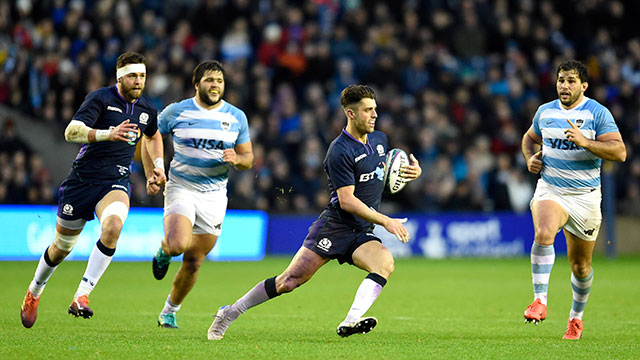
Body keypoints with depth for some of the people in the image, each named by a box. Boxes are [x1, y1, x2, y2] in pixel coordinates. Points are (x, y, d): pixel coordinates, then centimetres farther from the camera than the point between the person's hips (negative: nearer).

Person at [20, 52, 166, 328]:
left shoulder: (147, 110, 6)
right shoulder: (100, 98, -12)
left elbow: (152, 135, 31)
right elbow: (71, 131, -26)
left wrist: (158, 165, 19)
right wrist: (107, 134, -40)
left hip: (116, 182, 2)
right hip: (82, 179, -2)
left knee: (113, 226, -31)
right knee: (61, 248, 10)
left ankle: (81, 296, -29)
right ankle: (34, 292, 40)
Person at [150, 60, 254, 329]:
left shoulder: (236, 117, 4)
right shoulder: (176, 111, -2)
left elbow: (248, 158, 10)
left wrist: (237, 159, -14)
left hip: (214, 195, 3)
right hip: (181, 188, -2)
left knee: (193, 262, 4)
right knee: (178, 244, -27)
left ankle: (170, 311, 26)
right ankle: (164, 251, 12)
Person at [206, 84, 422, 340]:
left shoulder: (380, 140, 9)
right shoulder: (340, 151, -14)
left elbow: (397, 170, 28)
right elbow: (347, 201, -19)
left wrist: (414, 170, 3)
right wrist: (386, 221, -20)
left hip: (362, 233, 6)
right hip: (334, 227, -6)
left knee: (385, 262, -26)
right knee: (290, 280, -8)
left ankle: (350, 322, -36)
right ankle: (229, 314, 10)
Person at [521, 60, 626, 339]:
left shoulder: (598, 113, -6)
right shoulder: (545, 112, 7)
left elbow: (619, 152, -15)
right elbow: (530, 138, 27)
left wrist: (584, 141, -27)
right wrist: (530, 158, 5)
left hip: (585, 196, -1)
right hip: (549, 189, 1)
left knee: (581, 266, 9)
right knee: (543, 233, -32)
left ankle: (576, 316, 34)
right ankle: (540, 301, -30)